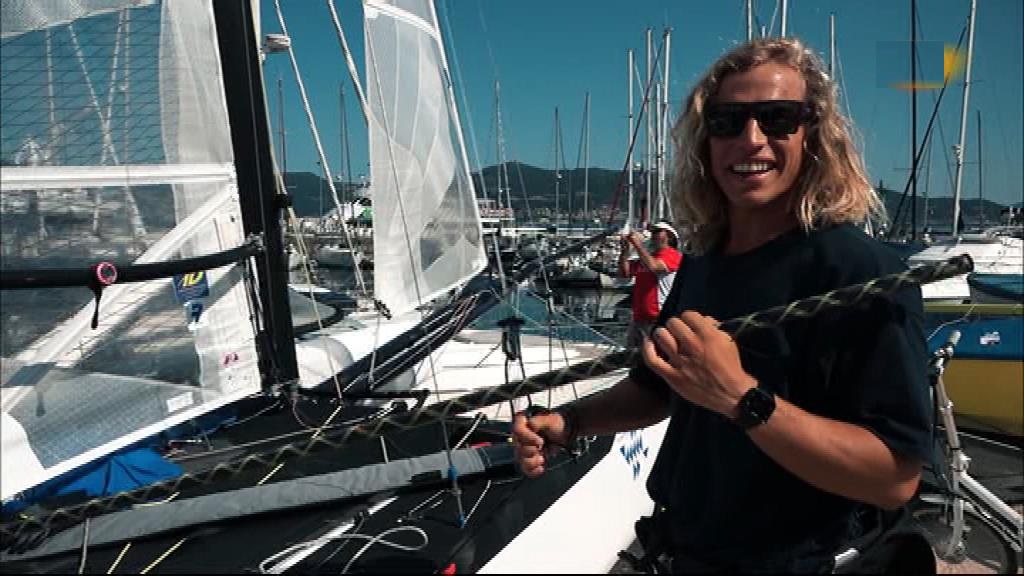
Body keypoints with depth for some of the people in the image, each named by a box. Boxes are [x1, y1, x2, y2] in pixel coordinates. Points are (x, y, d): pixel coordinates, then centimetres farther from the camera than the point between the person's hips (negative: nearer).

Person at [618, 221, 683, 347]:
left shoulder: (672, 255, -5)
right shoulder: (646, 256, 20)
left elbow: (652, 267, -23)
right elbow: (624, 272, 13)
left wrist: (638, 244, -13)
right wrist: (625, 248, 2)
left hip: (659, 319, -8)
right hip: (638, 318, 8)